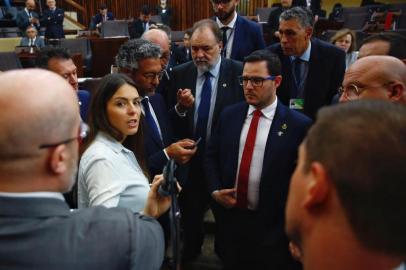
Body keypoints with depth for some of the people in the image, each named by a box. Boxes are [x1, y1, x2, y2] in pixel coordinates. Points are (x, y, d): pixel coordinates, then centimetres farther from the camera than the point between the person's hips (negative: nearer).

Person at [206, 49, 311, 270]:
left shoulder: (299, 125, -10)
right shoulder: (228, 115, 3)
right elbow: (212, 157, 11)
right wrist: (215, 190, -3)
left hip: (272, 225, -3)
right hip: (230, 219, 4)